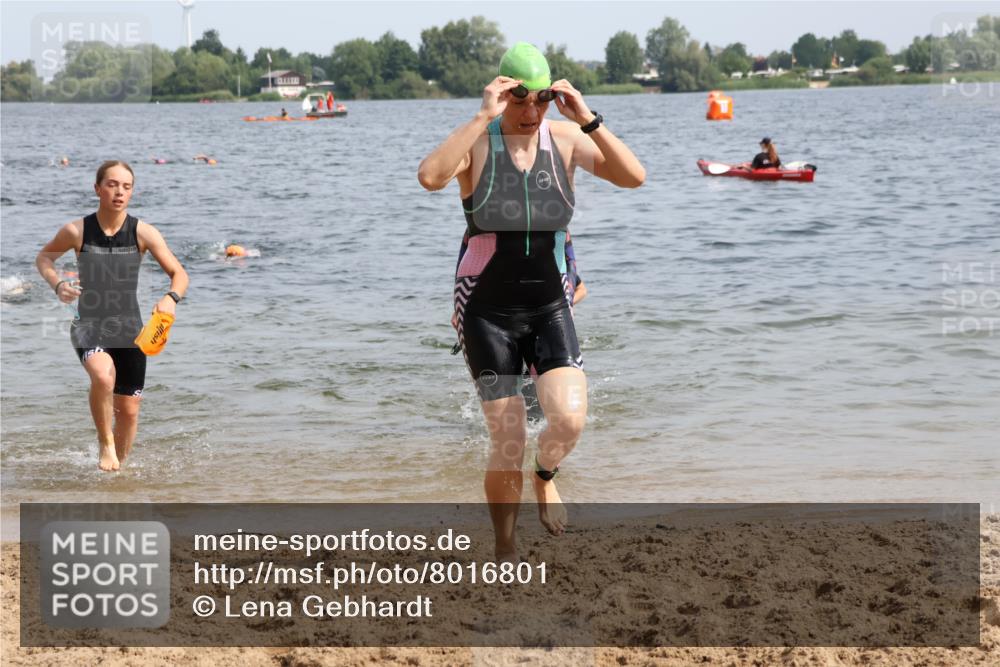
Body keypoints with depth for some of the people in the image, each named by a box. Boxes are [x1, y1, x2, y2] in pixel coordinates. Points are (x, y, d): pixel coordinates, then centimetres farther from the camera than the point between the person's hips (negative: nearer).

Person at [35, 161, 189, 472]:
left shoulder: (143, 233, -9)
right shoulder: (76, 231, -10)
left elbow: (179, 274, -5)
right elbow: (44, 258, 9)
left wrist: (171, 297, -27)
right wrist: (57, 285, -11)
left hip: (129, 328, 2)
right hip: (89, 326, -2)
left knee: (128, 409, 6)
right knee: (103, 376, -32)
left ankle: (118, 464, 30)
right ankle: (106, 444, -10)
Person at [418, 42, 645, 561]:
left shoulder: (564, 138, -1)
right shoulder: (477, 142, -10)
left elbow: (633, 177, -12)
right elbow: (429, 177, -31)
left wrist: (587, 119, -20)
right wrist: (484, 117, -30)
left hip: (549, 308, 2)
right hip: (487, 310, -2)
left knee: (569, 419, -20)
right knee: (508, 445, -4)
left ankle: (546, 476, 15)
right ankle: (504, 548, 19)